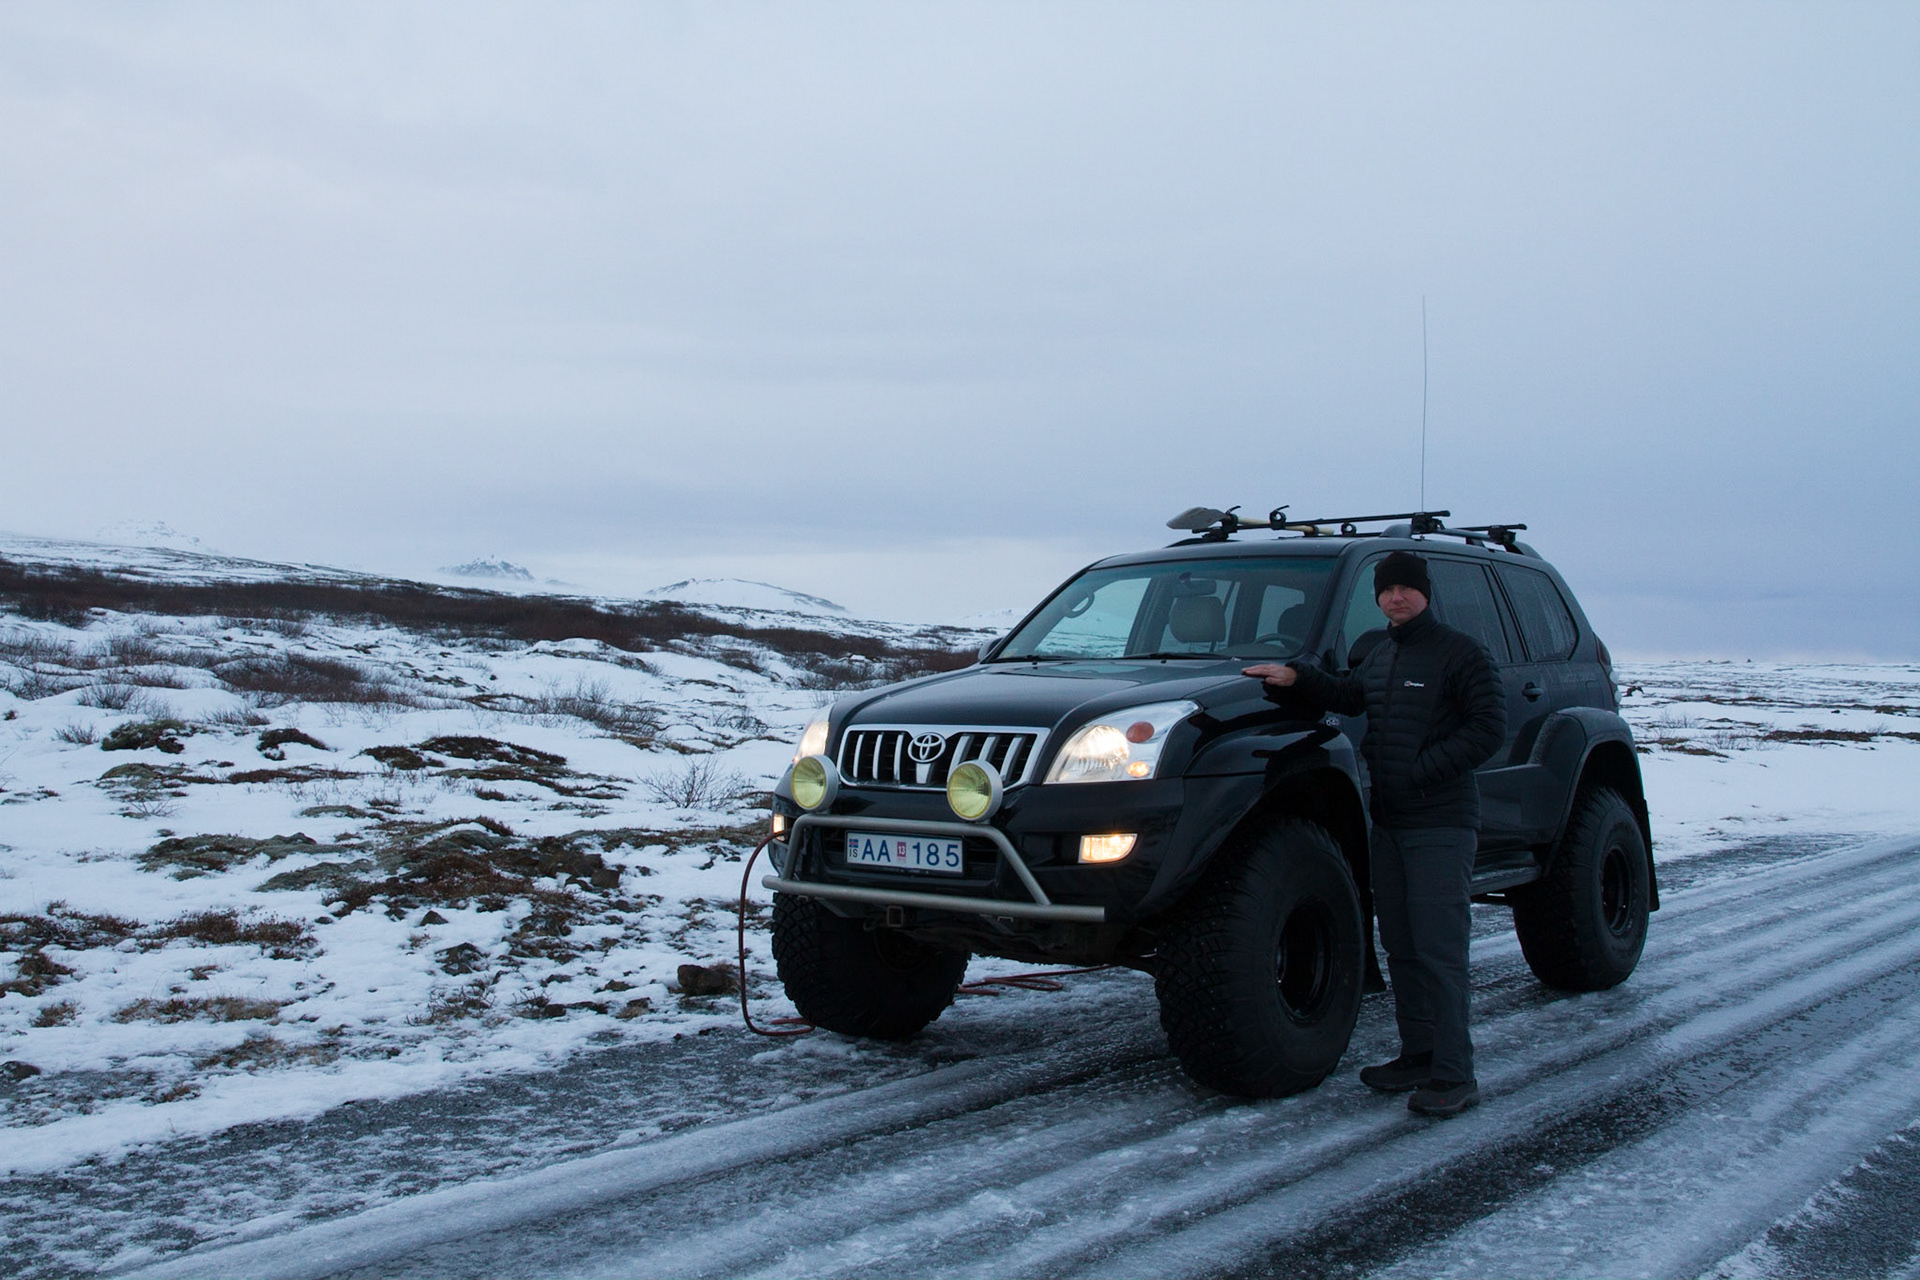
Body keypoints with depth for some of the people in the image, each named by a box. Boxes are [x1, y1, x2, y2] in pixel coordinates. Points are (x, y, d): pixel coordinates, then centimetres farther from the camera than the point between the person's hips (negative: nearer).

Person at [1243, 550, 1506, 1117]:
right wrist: (1297, 677, 11)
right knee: (1401, 947, 11)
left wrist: (1422, 772, -18)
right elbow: (1349, 697, 28)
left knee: (1439, 948, -10)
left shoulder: (1459, 652, -6)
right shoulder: (1381, 655, 18)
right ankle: (1418, 1056, 20)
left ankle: (1453, 1075, -7)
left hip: (1441, 824, -8)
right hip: (1387, 821, 8)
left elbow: (1490, 728, -11)